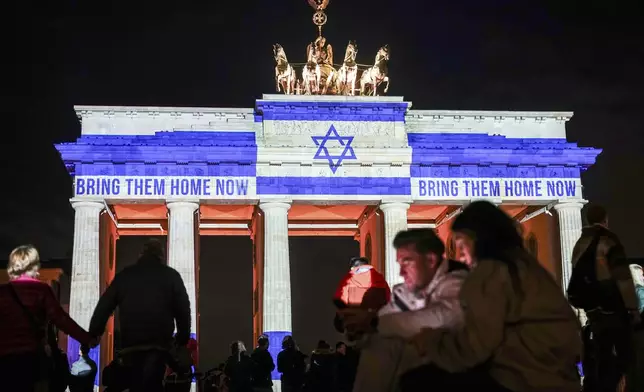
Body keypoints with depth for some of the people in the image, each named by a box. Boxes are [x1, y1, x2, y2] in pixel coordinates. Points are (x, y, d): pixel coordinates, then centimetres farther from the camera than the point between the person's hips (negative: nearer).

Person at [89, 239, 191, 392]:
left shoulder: (124, 275, 12)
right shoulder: (171, 275, 7)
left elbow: (104, 306, 9)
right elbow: (183, 308, 3)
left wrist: (94, 333, 11)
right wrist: (183, 337, 8)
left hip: (130, 340, 2)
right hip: (159, 340, -2)